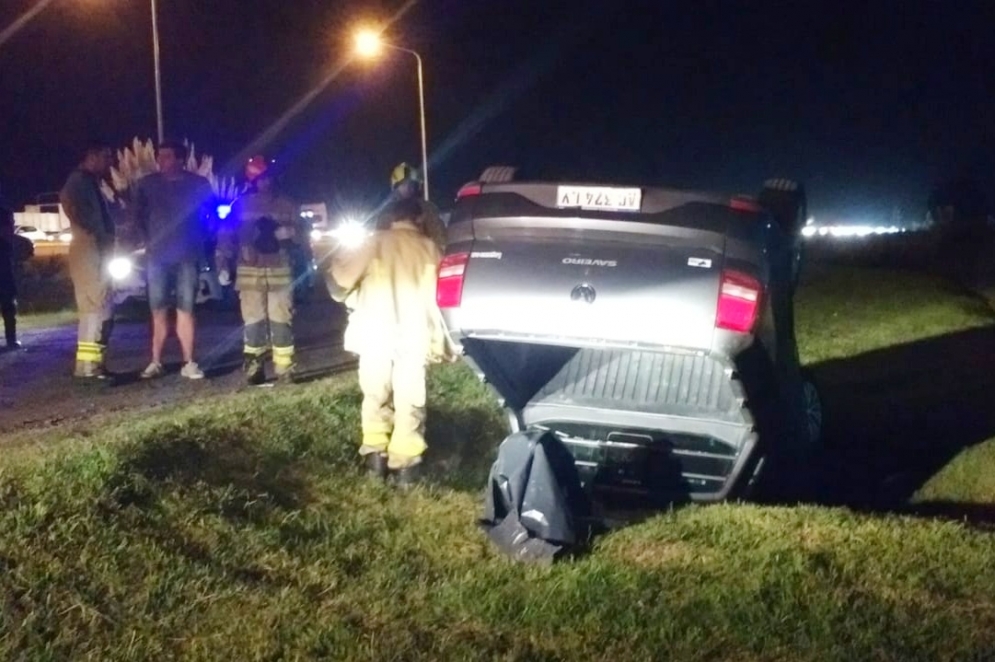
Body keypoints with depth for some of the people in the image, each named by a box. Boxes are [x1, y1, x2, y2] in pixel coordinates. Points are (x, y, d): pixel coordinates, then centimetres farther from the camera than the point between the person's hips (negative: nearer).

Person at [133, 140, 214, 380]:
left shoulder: (199, 184, 0)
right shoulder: (147, 184, 3)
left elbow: (210, 214, 9)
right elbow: (139, 215, 13)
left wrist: (198, 239, 4)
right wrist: (149, 238, 7)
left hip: (187, 255, -1)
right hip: (157, 255, 1)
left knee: (185, 309, 0)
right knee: (158, 310, 3)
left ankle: (188, 363, 3)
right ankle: (156, 362, 7)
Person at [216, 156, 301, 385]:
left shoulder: (287, 205, 8)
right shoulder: (242, 204, 5)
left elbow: (300, 235, 12)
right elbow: (226, 236, 4)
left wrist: (288, 232, -12)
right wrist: (223, 265, -3)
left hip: (280, 271, 0)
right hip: (250, 272, 0)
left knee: (281, 321, -2)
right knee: (253, 322, 1)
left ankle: (285, 369, 1)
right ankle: (254, 369, 7)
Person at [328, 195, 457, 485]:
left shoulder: (376, 242, 3)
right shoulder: (429, 248, 6)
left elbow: (344, 278, 0)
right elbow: (439, 293, 7)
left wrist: (337, 258, 21)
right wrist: (441, 340, 14)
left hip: (377, 333, 0)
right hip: (414, 335, 0)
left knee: (376, 396, 15)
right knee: (409, 401, 6)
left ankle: (376, 454, 16)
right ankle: (405, 461, 2)